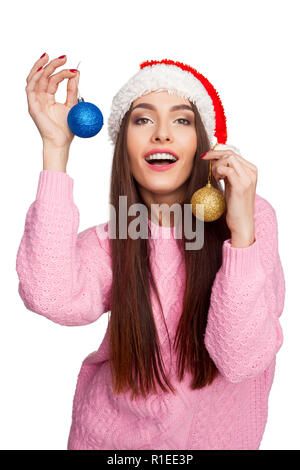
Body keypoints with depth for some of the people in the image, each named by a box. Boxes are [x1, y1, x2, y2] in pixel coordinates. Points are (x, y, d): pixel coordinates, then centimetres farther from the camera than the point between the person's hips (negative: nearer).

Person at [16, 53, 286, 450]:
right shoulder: (107, 242, -12)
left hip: (215, 431, 0)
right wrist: (56, 146, -29)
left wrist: (242, 230, -33)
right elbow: (51, 300, -34)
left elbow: (240, 361, -23)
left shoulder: (254, 216, -17)